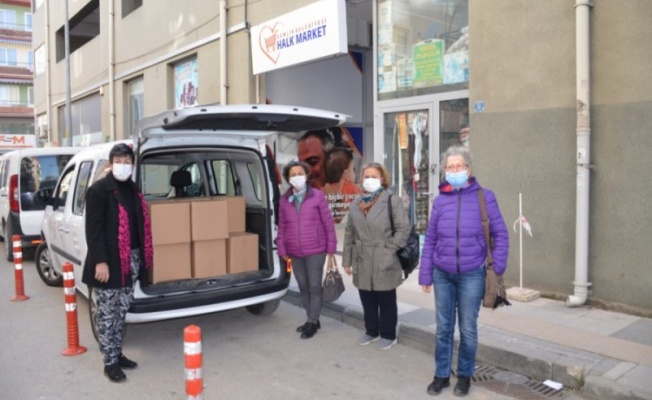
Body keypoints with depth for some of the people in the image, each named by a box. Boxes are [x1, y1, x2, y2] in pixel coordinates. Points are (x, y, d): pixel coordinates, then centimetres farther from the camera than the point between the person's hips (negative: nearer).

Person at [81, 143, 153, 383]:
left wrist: (143, 257, 16)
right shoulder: (99, 190, -11)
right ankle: (110, 362, 13)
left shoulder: (132, 190, 13)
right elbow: (93, 228, -15)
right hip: (109, 262, -7)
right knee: (108, 312, 3)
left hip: (131, 259, 7)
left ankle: (117, 354, 29)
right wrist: (100, 261, -21)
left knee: (122, 310, 16)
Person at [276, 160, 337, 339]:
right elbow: (282, 226, 7)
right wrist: (282, 249, 3)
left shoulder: (317, 196, -5)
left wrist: (331, 247, -5)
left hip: (315, 251, -4)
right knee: (303, 287, 14)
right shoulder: (284, 199, 5)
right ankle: (312, 319, 30)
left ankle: (312, 322, 17)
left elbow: (328, 223, -4)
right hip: (295, 253, 4)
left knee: (314, 287, 3)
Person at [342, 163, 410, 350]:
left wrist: (389, 249, -14)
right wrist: (347, 260, 10)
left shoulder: (392, 201, -6)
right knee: (367, 301, 16)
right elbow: (349, 233, 12)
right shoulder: (355, 204, 11)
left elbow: (403, 228, -9)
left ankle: (388, 335, 24)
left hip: (384, 263, -5)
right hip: (362, 263, 5)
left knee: (386, 301, 8)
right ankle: (371, 331, 34)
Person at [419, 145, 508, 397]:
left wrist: (498, 268, -7)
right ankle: (442, 375, 27)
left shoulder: (484, 197, -5)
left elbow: (500, 234, -1)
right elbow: (430, 239, 5)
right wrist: (425, 274, 4)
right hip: (442, 274, 2)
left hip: (472, 275, -2)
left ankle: (464, 375, 30)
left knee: (468, 329, 10)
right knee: (443, 328, 11)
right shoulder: (440, 200, 2)